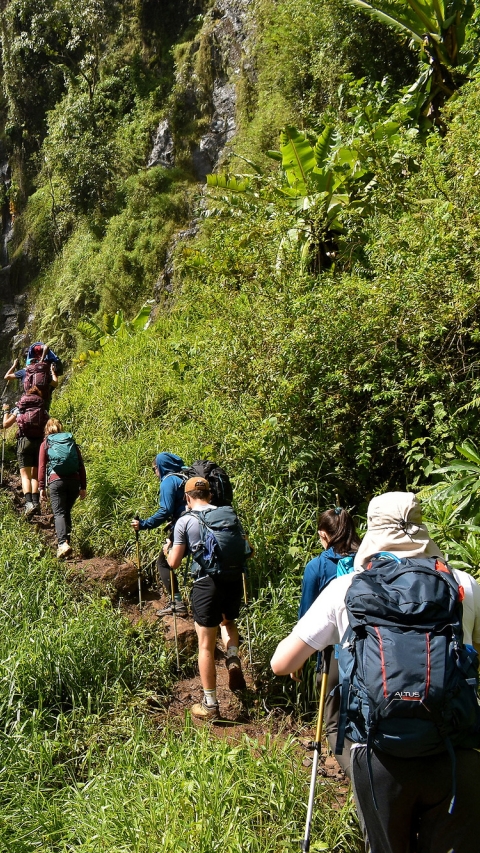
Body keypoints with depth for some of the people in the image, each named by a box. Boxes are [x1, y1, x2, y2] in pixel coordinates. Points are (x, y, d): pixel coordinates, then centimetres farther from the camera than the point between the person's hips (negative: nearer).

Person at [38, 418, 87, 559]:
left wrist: (41, 488, 5)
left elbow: (42, 467, 3)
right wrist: (83, 487, 13)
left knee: (59, 513, -6)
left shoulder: (45, 444, 12)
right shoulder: (71, 442, 18)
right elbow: (81, 466, 12)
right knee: (67, 512, 18)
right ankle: (66, 541, 14)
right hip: (74, 481, 3)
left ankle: (63, 543, -25)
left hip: (56, 480, -3)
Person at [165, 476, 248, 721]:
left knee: (206, 645, 8)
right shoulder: (230, 514, 7)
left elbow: (174, 562, -2)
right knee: (227, 621, 33)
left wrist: (167, 551, 20)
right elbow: (245, 549, 13)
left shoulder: (185, 521, -3)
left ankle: (209, 704, 15)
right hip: (234, 580, 4)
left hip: (208, 583, -4)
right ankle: (233, 659, 8)